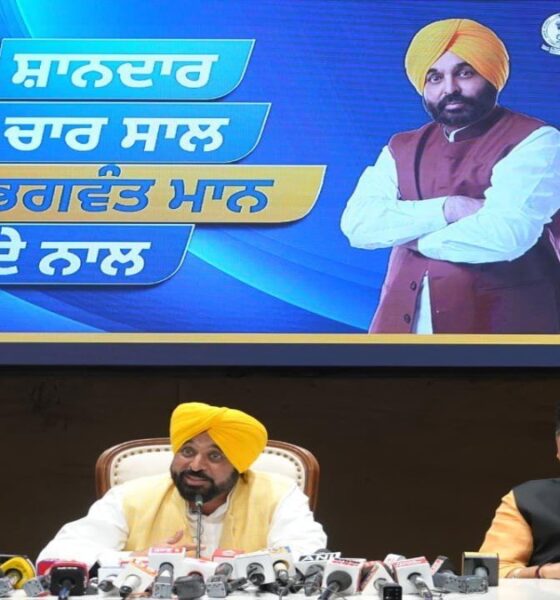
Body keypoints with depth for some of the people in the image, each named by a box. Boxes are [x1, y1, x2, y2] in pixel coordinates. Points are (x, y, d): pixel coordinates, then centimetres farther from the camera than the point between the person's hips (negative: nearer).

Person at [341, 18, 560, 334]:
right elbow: (358, 223, -1)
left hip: (499, 328, -5)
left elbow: (506, 231, -20)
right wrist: (446, 209, -15)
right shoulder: (401, 150, 14)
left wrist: (414, 239, -3)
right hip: (404, 326, 5)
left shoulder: (534, 142, -4)